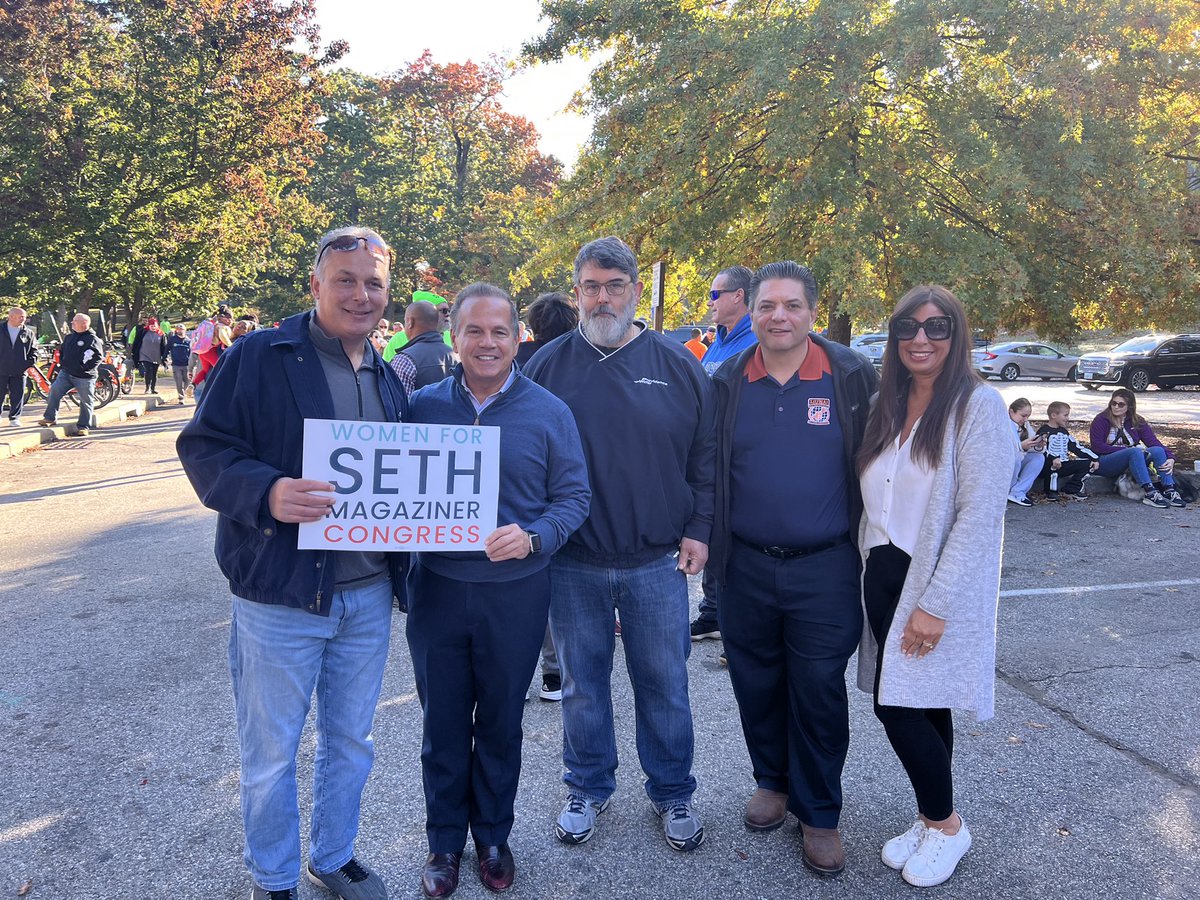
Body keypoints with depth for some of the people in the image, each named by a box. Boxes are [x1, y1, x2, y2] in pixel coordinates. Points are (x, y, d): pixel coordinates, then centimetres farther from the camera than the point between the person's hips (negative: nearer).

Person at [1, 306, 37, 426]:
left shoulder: (28, 333, 5)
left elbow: (33, 350, 10)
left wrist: (30, 362, -5)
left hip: (19, 372, 0)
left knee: (17, 397, 2)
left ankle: (14, 417, 14)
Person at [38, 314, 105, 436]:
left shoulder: (93, 339, -9)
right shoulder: (69, 336, 13)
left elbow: (98, 356, -16)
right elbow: (62, 351, 26)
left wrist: (85, 367, -17)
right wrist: (62, 364, 13)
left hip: (84, 377, -6)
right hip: (66, 373, 6)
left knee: (86, 402, 1)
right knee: (54, 391, -9)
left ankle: (84, 427, 11)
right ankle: (50, 418, 2)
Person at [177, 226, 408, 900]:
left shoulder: (389, 378, 10)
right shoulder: (259, 356, -8)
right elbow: (204, 447, -12)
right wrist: (267, 492, -29)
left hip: (369, 594, 5)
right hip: (282, 592, -5)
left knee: (352, 741, 20)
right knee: (271, 754, 11)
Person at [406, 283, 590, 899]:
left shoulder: (549, 413, -3)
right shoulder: (422, 406, 0)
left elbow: (573, 496, -3)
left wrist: (532, 537, -20)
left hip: (516, 593, -1)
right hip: (436, 589, 1)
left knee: (501, 723, 16)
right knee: (442, 723, 14)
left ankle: (493, 835, 38)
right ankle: (444, 841, 35)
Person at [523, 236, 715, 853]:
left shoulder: (677, 365, 1)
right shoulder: (547, 365, 0)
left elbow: (706, 454, 5)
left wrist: (699, 530, 0)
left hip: (658, 563, 0)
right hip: (573, 564, 1)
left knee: (664, 685, 12)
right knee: (582, 683, 14)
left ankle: (671, 793, 33)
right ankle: (588, 788, 35)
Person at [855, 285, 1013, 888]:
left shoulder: (980, 407, -11)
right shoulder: (885, 407, 10)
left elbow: (978, 515, -17)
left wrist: (935, 603, -19)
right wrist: (869, 567, 5)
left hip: (938, 588, -6)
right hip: (884, 577, 6)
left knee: (899, 706, -4)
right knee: (919, 707, 13)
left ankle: (946, 825, 21)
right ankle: (932, 820, 32)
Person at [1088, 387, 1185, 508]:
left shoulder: (1137, 422, 9)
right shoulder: (1101, 420, -4)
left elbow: (1154, 442, -1)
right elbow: (1097, 447, -12)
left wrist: (1170, 458, -18)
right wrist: (1127, 449, -17)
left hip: (1131, 462, 5)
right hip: (1104, 464, -5)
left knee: (1158, 450, -19)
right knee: (1135, 451, -32)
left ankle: (1169, 491, -29)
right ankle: (1149, 493, -41)